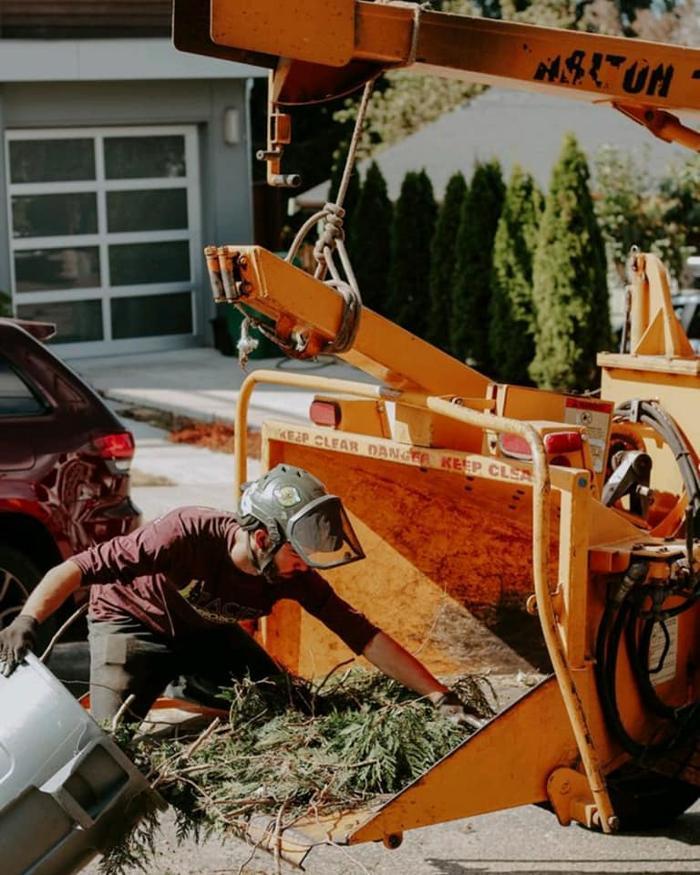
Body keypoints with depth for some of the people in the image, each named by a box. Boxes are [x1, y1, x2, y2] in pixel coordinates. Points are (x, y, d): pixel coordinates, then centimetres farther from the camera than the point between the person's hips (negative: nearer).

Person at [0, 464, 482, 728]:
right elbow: (78, 568, -38)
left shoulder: (295, 576, -23)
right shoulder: (188, 535, -40)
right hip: (132, 621, -5)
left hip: (204, 630, 5)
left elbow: (365, 636, -20)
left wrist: (442, 699, -24)